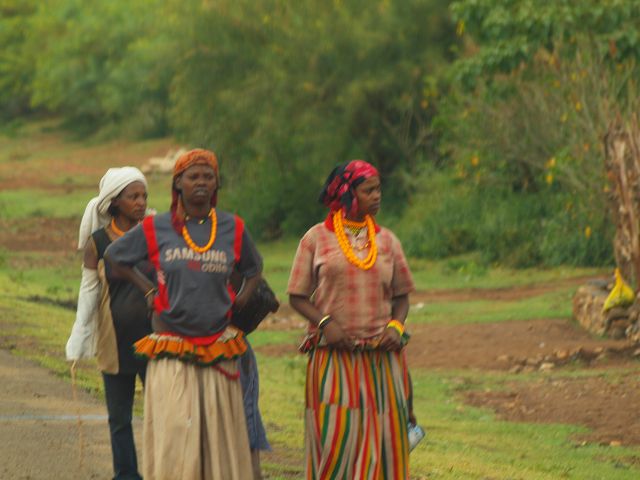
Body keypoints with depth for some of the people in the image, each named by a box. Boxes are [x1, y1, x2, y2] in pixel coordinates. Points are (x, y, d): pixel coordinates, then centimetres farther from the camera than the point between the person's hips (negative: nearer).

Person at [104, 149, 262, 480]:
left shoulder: (232, 229, 5)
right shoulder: (156, 229, 1)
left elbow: (253, 269, 23)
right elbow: (114, 256, 16)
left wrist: (241, 300, 6)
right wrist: (148, 289, 7)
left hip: (218, 351, 2)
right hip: (171, 350, -2)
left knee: (219, 439, 3)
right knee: (172, 437, -7)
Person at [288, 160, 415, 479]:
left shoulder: (386, 241, 11)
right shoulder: (317, 239, 3)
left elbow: (401, 296, 15)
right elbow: (297, 297, 3)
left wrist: (396, 326, -5)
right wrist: (325, 322, -14)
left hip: (382, 358, 3)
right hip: (333, 357, -3)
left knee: (384, 438, 0)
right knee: (334, 439, -6)